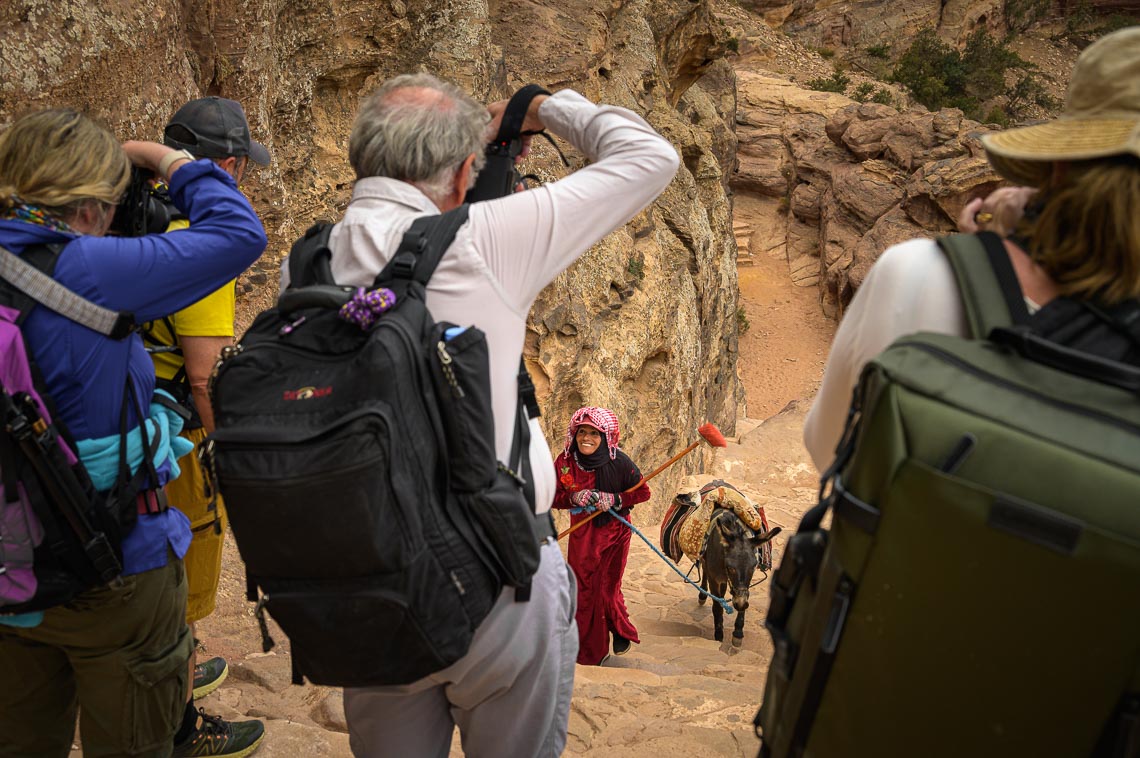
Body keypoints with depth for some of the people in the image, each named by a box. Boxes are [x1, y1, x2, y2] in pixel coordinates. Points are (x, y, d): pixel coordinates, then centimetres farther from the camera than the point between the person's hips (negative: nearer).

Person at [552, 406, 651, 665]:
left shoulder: (619, 462, -17)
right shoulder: (565, 462, -11)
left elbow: (643, 492, -7)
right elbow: (553, 497, -2)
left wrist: (615, 500, -22)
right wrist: (574, 497, -22)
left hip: (614, 532, -2)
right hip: (582, 534, 2)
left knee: (608, 588, 5)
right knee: (583, 590, 6)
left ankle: (621, 631, 38)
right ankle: (588, 653, 24)